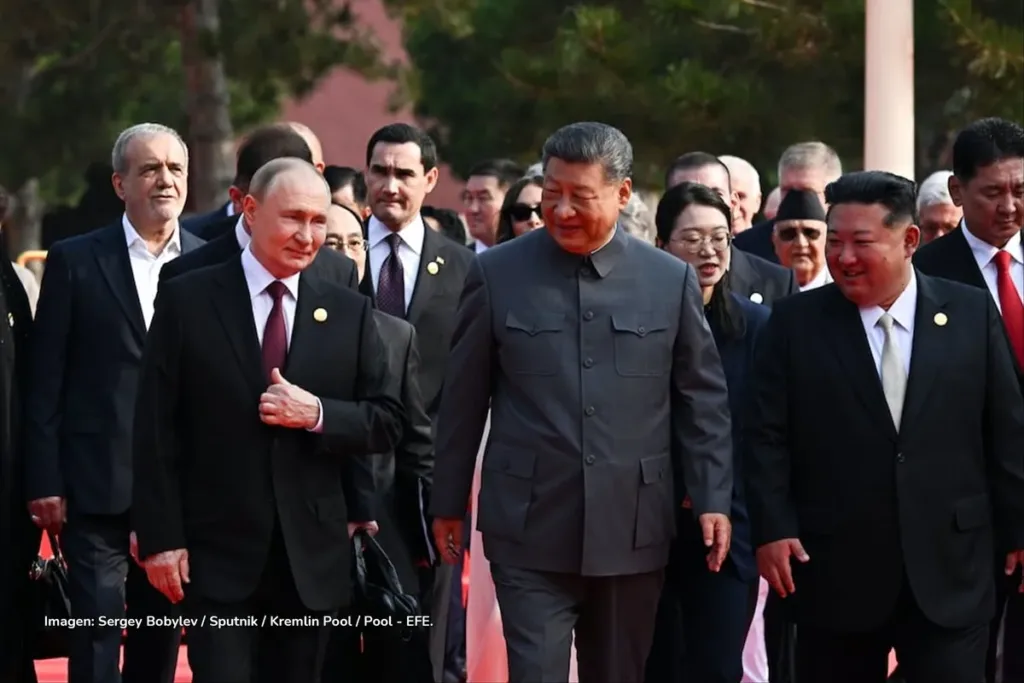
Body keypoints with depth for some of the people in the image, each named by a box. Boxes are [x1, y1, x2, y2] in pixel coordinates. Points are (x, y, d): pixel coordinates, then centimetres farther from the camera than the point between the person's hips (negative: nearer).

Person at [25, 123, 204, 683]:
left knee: (161, 636, 11)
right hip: (96, 484, -2)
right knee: (97, 634, -4)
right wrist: (43, 482, -5)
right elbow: (45, 380, 0)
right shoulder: (75, 261, 0)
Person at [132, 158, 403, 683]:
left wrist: (317, 414, -13)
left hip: (311, 556, 3)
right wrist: (160, 537, -8)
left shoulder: (349, 312, 8)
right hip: (218, 552, -3)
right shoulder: (188, 300, -1)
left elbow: (386, 422, 7)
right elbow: (156, 428, -2)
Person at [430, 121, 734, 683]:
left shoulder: (672, 280, 2)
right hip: (531, 530, -1)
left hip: (632, 530, 2)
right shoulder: (497, 274, 0)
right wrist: (449, 502, 9)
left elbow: (703, 399, 7)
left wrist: (712, 500, 1)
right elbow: (463, 398, 6)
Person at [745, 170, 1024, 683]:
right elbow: (767, 437, 1)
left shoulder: (972, 314, 4)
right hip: (835, 571, 0)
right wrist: (772, 528, -8)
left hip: (949, 568, 0)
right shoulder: (795, 323, 3)